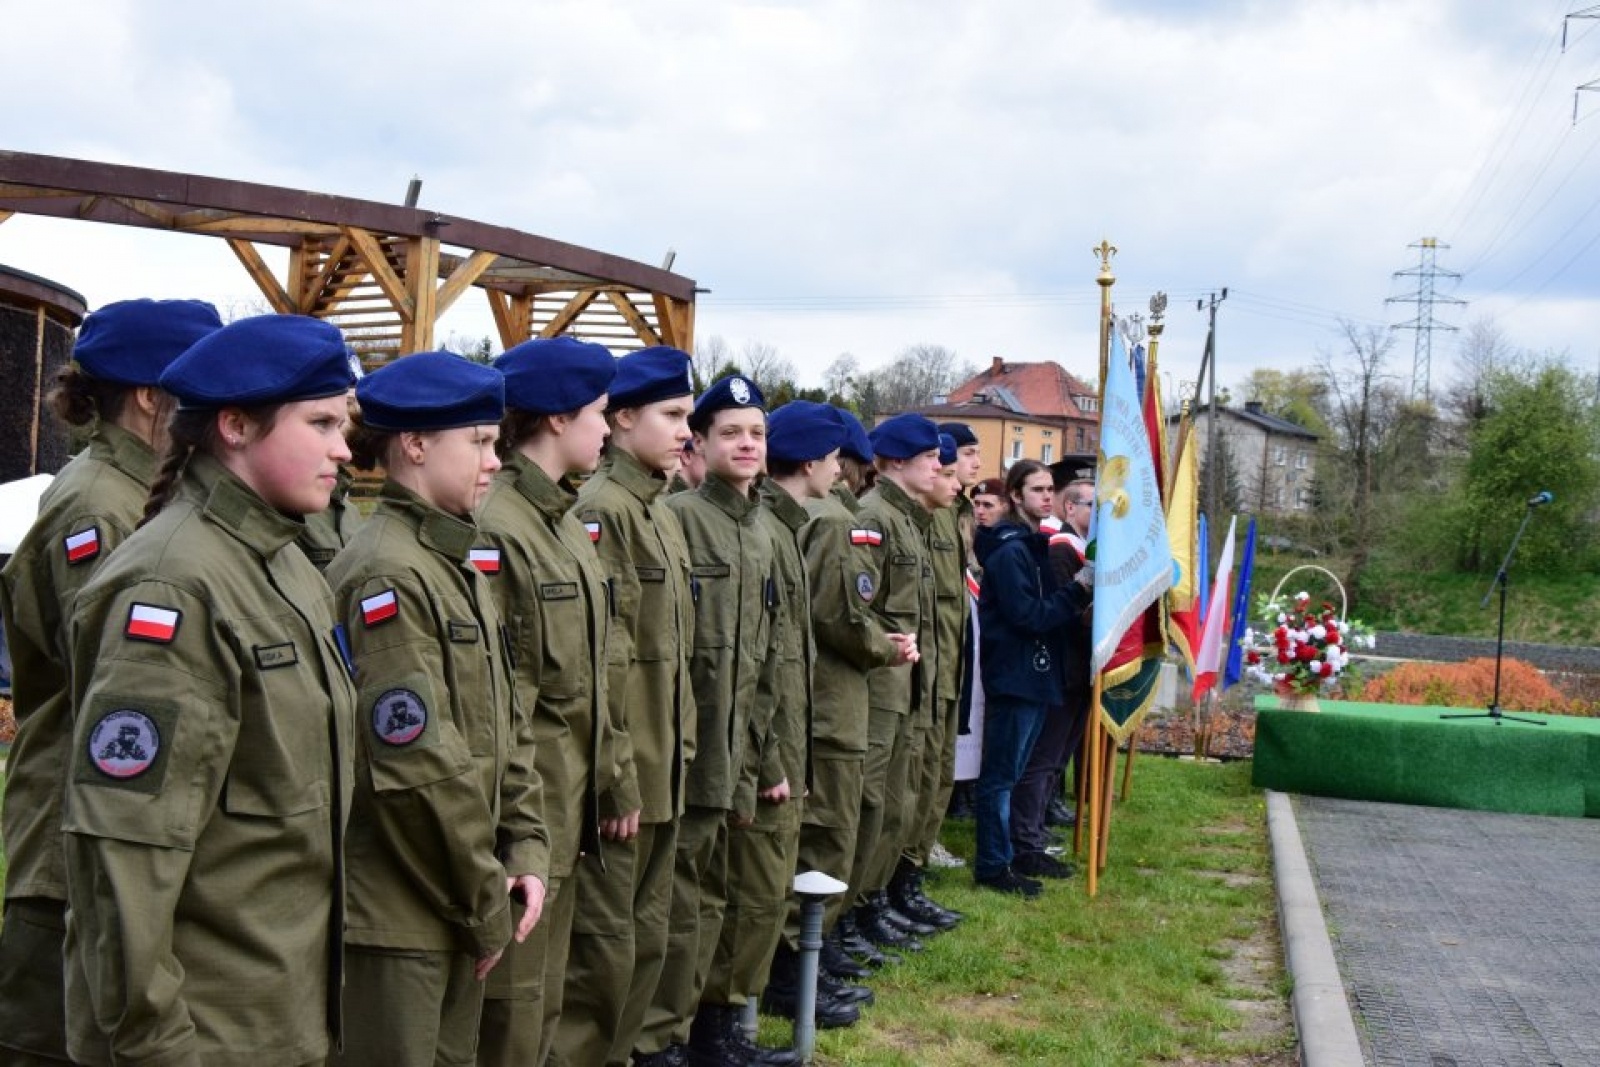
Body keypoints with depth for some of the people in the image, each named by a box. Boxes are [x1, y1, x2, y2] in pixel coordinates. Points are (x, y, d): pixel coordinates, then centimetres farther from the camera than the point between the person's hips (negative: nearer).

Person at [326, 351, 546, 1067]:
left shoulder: (458, 570, 12)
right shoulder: (385, 577, -18)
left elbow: (507, 726, 14)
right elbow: (417, 770, -21)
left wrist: (525, 850, 3)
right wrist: (487, 907, -13)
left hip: (455, 913, 9)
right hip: (392, 920, -9)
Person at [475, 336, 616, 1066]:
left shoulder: (568, 522, 12)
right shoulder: (493, 529, -17)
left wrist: (611, 773, 12)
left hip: (569, 805, 9)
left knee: (543, 996, 18)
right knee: (511, 1005, 3)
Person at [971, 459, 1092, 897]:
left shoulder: (1035, 546, 15)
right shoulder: (1009, 550, -14)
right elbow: (1026, 615, -20)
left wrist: (1079, 591, 2)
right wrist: (1079, 590, -18)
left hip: (1033, 675, 9)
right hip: (1012, 675, -9)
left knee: (1011, 773, 15)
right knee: (1001, 775, -2)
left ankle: (1002, 856, 23)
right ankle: (992, 867, 4)